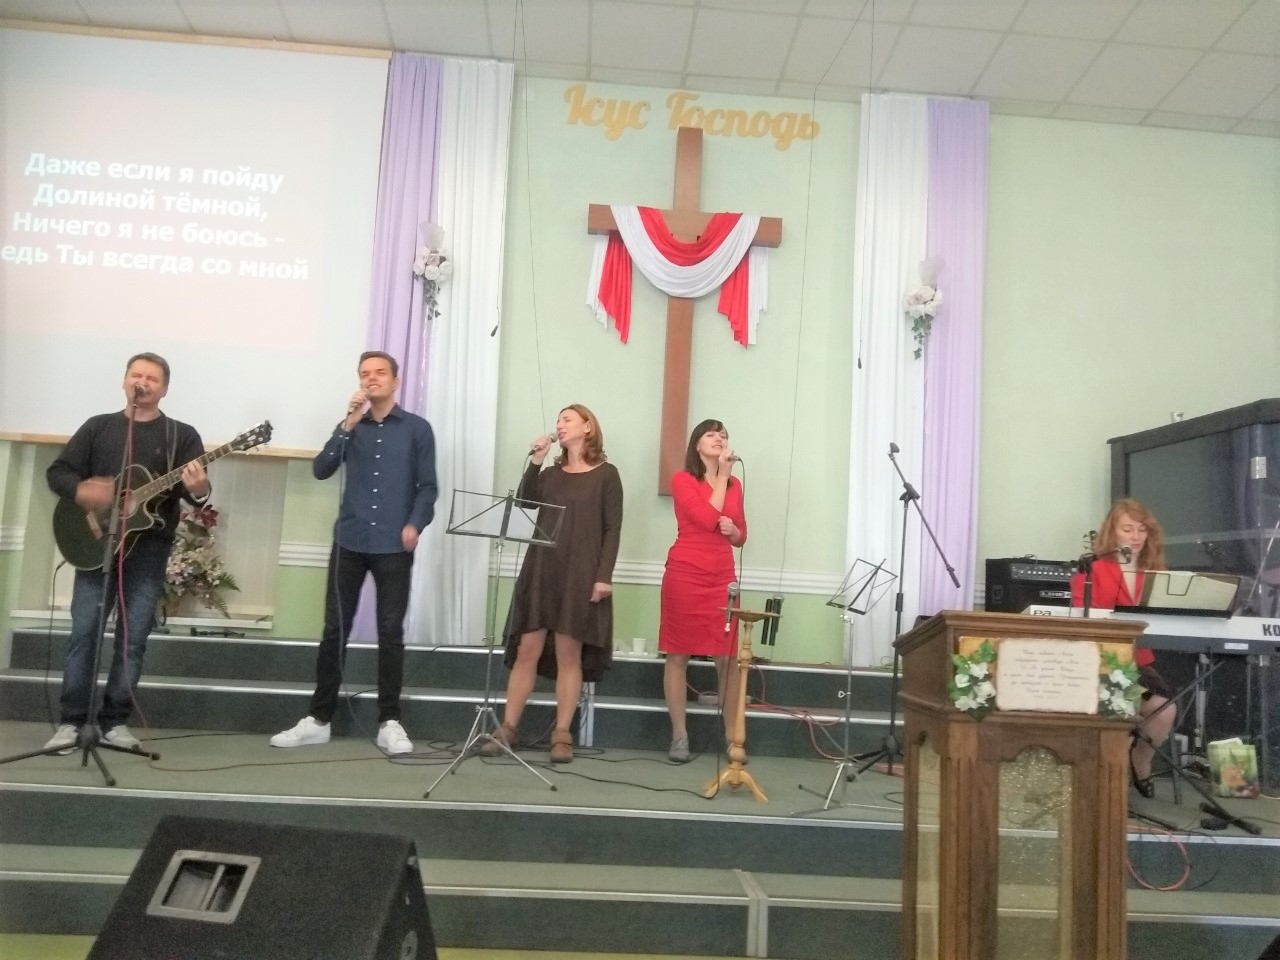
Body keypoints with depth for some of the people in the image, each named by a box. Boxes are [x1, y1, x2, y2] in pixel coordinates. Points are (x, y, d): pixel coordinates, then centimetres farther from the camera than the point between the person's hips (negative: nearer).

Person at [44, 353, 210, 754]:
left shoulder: (182, 435, 3)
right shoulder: (98, 426, 9)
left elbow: (198, 489, -7)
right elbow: (57, 472, 7)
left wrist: (199, 489, -31)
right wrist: (83, 492, -14)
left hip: (149, 547, -1)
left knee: (133, 638, 1)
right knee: (83, 631, 0)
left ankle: (114, 721, 12)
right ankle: (70, 721, 9)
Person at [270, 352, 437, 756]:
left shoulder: (417, 428, 6)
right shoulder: (352, 426, 13)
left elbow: (427, 486, 2)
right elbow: (321, 469, -1)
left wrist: (415, 524, -13)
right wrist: (348, 424, -9)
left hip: (394, 547, -2)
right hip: (349, 543, 2)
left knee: (391, 631, 0)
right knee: (334, 630, 4)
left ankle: (389, 722, 7)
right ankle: (319, 719, 13)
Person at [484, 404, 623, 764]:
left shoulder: (606, 474, 3)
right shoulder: (550, 474, 17)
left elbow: (612, 529, -3)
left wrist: (604, 576, -12)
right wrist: (534, 462, -4)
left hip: (580, 575, -4)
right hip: (540, 571, 4)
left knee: (568, 655, 0)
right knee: (526, 651, 2)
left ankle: (562, 735, 6)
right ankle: (508, 729, 9)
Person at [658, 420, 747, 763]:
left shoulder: (734, 485, 13)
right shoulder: (682, 480, -2)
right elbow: (707, 518, -15)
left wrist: (732, 529, -4)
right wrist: (723, 475, -7)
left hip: (723, 578, 4)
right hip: (684, 575, -4)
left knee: (727, 658, 1)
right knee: (678, 655, 2)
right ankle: (679, 735, 10)